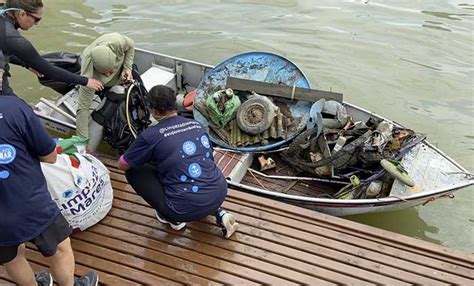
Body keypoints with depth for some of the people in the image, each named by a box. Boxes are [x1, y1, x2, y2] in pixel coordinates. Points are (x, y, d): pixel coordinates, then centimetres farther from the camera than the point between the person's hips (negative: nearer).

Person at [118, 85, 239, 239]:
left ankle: (173, 217, 15)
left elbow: (123, 165, 7)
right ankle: (218, 213, 18)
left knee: (133, 171, 10)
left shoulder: (151, 135, -7)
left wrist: (142, 155, 29)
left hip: (187, 209, -5)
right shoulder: (196, 124, 9)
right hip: (220, 194, 6)